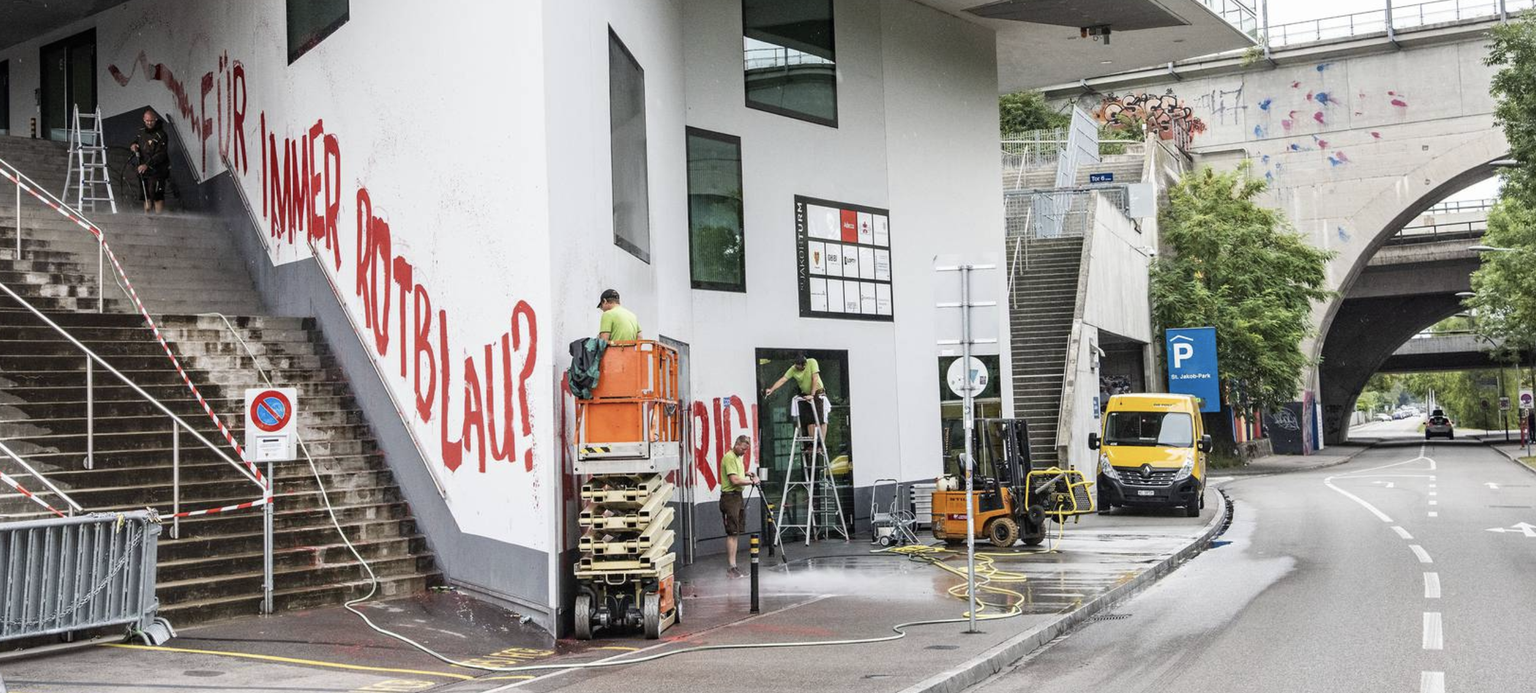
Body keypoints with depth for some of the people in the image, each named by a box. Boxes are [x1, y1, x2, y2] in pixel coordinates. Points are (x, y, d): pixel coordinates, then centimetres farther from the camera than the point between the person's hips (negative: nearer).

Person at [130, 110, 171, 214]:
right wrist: (133, 145, 1)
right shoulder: (141, 131, 10)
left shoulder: (161, 135, -14)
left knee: (157, 196, -13)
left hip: (157, 171, -7)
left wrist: (147, 165, -27)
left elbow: (161, 155, -20)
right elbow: (135, 141, 27)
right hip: (143, 170, 7)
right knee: (146, 196, 13)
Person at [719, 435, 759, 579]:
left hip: (738, 496, 10)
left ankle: (732, 565, 15)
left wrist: (747, 475, 11)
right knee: (732, 533, -11)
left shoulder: (738, 457, 17)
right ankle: (732, 567, -12)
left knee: (736, 532, 10)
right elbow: (735, 480, -22)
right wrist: (751, 481, -12)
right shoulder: (729, 458, -14)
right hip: (729, 497, -10)